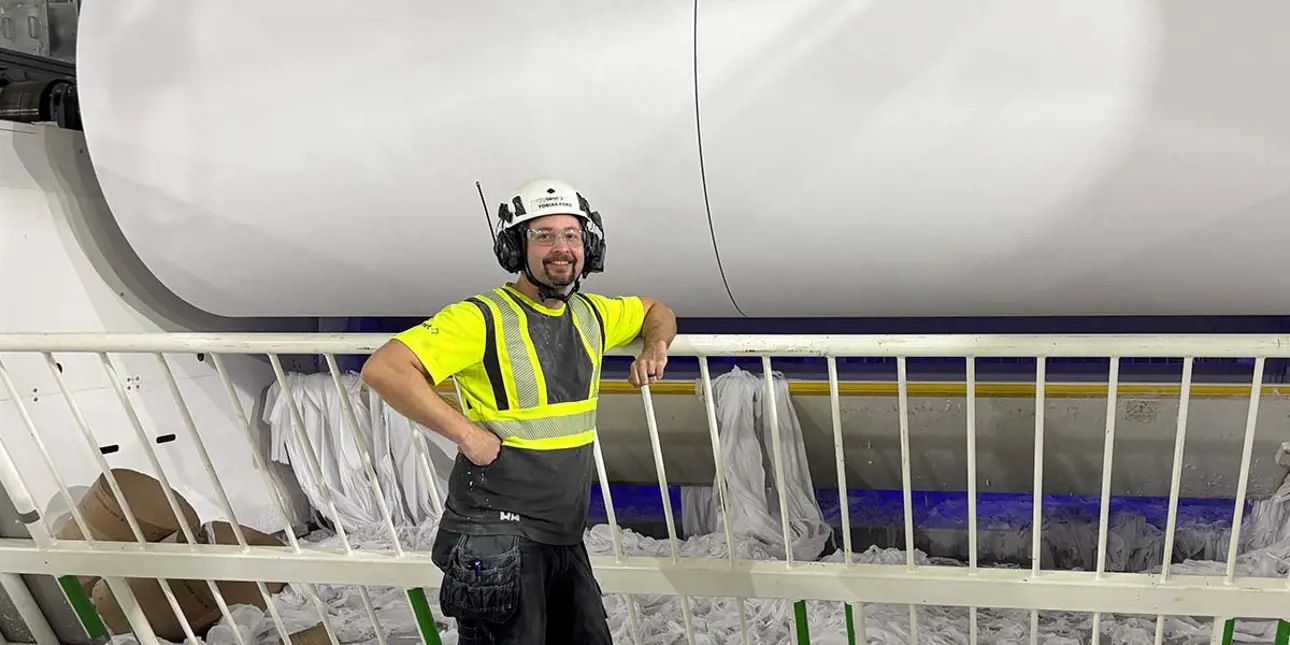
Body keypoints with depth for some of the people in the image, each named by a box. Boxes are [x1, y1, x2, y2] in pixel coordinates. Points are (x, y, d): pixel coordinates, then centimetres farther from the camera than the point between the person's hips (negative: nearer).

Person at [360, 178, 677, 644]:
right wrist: (466, 433, -23)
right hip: (497, 543, -7)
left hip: (565, 537, 7)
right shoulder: (483, 318, -15)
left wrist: (654, 346, 5)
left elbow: (655, 310, 27)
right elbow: (383, 369, -23)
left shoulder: (591, 315, 7)